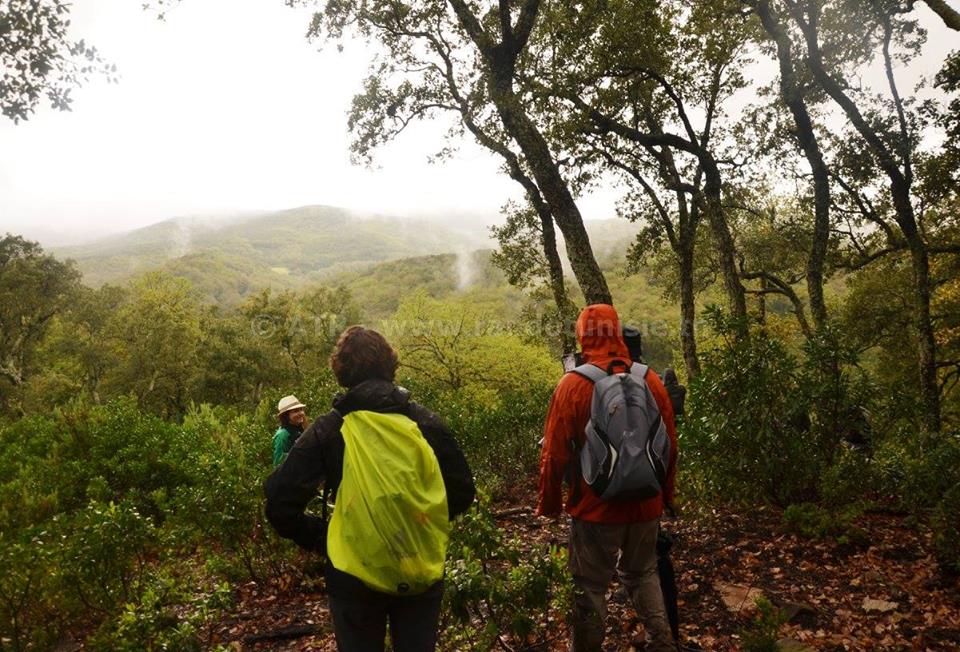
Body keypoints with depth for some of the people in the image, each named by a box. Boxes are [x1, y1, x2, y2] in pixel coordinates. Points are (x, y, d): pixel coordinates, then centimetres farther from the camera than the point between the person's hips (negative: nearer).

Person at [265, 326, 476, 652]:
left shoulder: (329, 429, -9)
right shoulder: (425, 422, -5)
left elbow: (281, 506, -10)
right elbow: (462, 492, 1)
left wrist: (321, 539, 6)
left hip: (356, 578, -1)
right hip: (422, 574, 2)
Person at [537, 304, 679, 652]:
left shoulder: (572, 384, -13)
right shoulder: (650, 379, -2)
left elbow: (555, 453, -11)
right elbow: (670, 444, 5)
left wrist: (549, 503, 2)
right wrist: (666, 493, 18)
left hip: (594, 506, -4)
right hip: (645, 504, 4)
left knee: (590, 585, 12)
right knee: (643, 572, 24)